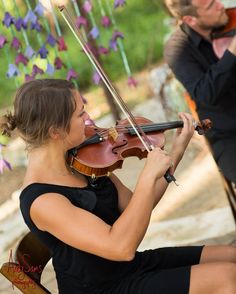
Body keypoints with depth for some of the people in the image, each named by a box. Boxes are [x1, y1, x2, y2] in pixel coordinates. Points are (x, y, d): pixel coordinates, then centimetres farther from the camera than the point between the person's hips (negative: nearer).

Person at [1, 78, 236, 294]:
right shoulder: (40, 201, -27)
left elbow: (136, 207, 4)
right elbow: (121, 247, -34)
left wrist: (176, 152, -4)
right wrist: (149, 176, -31)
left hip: (132, 265, 8)